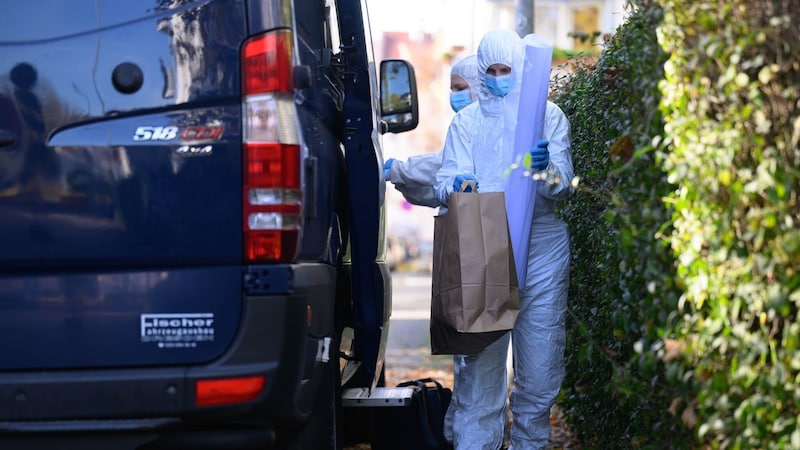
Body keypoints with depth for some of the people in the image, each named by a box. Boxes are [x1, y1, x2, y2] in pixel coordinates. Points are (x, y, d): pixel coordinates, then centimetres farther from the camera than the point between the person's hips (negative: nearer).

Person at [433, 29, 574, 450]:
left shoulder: (548, 115, 8)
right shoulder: (467, 120, 10)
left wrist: (546, 168, -23)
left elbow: (563, 186, -1)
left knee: (540, 367, 1)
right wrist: (456, 187, -21)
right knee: (479, 362, -6)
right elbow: (445, 181, 2)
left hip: (541, 249, 0)